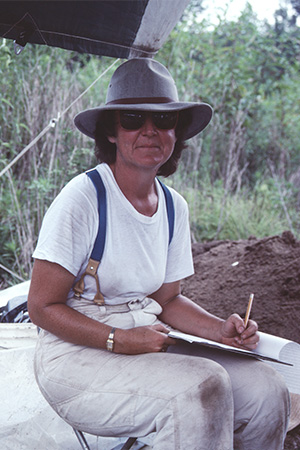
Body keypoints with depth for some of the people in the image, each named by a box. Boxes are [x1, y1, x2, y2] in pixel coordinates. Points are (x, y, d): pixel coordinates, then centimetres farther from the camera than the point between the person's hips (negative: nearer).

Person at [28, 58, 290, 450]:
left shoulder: (174, 206, 4)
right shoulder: (83, 198, -17)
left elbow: (167, 299, 12)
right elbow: (42, 306, -14)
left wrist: (221, 329, -6)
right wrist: (120, 340, -24)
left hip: (149, 343, 7)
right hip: (77, 354, -6)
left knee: (266, 389, -9)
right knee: (202, 387, -29)